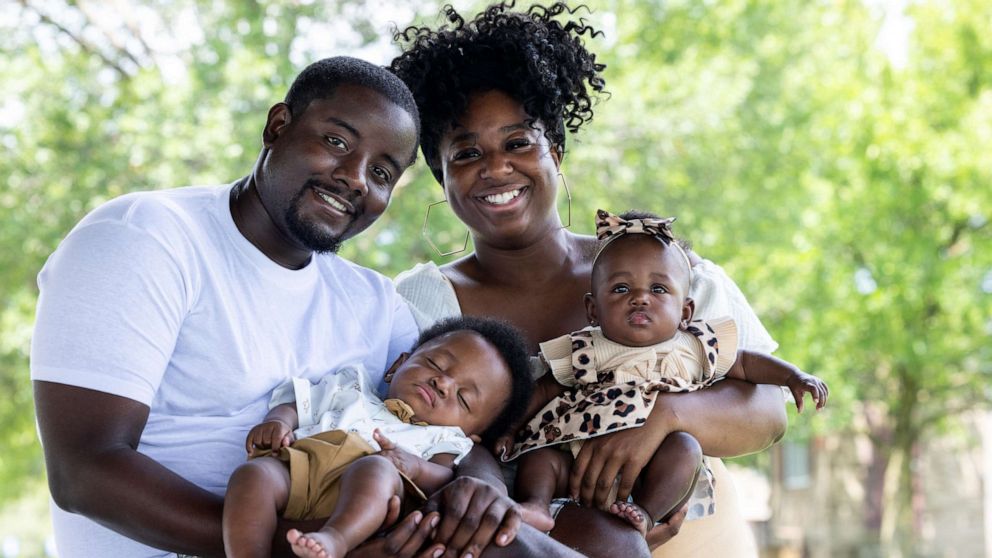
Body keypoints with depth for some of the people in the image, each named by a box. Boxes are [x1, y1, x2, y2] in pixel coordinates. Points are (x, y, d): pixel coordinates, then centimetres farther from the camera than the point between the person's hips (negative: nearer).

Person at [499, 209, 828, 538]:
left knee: (684, 446, -28)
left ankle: (646, 513, -36)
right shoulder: (585, 352, 8)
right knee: (541, 455, -21)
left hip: (653, 478, 0)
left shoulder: (694, 348, 11)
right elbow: (544, 390, 13)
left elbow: (745, 363, 24)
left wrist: (793, 376, 13)